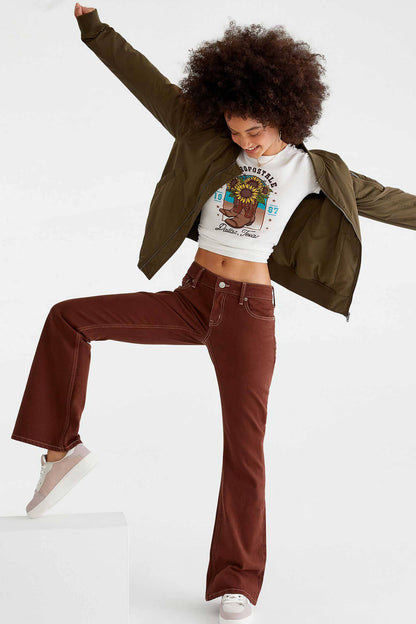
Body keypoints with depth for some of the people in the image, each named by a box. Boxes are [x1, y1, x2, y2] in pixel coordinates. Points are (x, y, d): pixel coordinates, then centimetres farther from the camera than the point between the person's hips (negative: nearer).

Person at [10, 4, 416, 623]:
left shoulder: (312, 171, 3)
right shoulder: (208, 140, 6)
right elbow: (146, 79, 6)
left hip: (249, 314, -2)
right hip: (191, 299, 2)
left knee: (244, 448, -4)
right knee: (69, 317, -13)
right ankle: (64, 446, -3)